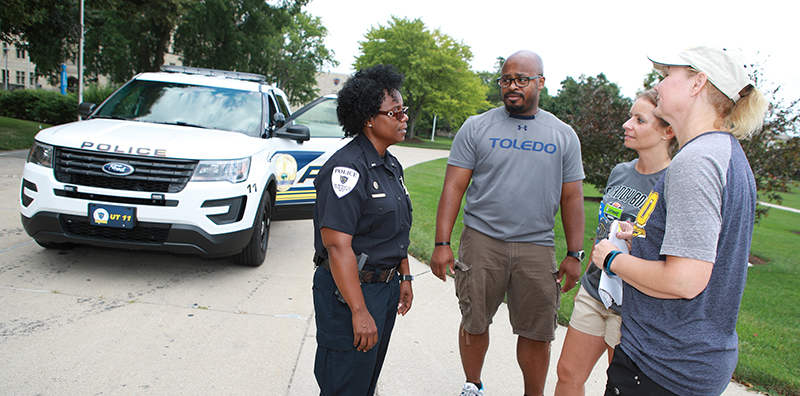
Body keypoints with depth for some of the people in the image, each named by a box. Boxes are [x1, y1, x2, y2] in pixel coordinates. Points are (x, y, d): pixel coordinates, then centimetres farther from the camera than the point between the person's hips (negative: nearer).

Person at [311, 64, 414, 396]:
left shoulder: (391, 165, 9)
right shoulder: (347, 168, -21)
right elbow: (337, 245, -27)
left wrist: (404, 277, 18)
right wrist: (359, 311, -27)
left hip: (386, 287, 9)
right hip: (349, 293, -9)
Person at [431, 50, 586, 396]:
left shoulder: (564, 135, 8)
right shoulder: (476, 127, 2)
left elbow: (572, 198, 9)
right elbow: (454, 187, -2)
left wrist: (574, 254, 4)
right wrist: (442, 243, -9)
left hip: (537, 246, 1)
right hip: (481, 240, -1)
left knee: (537, 334, 5)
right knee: (474, 324, 8)